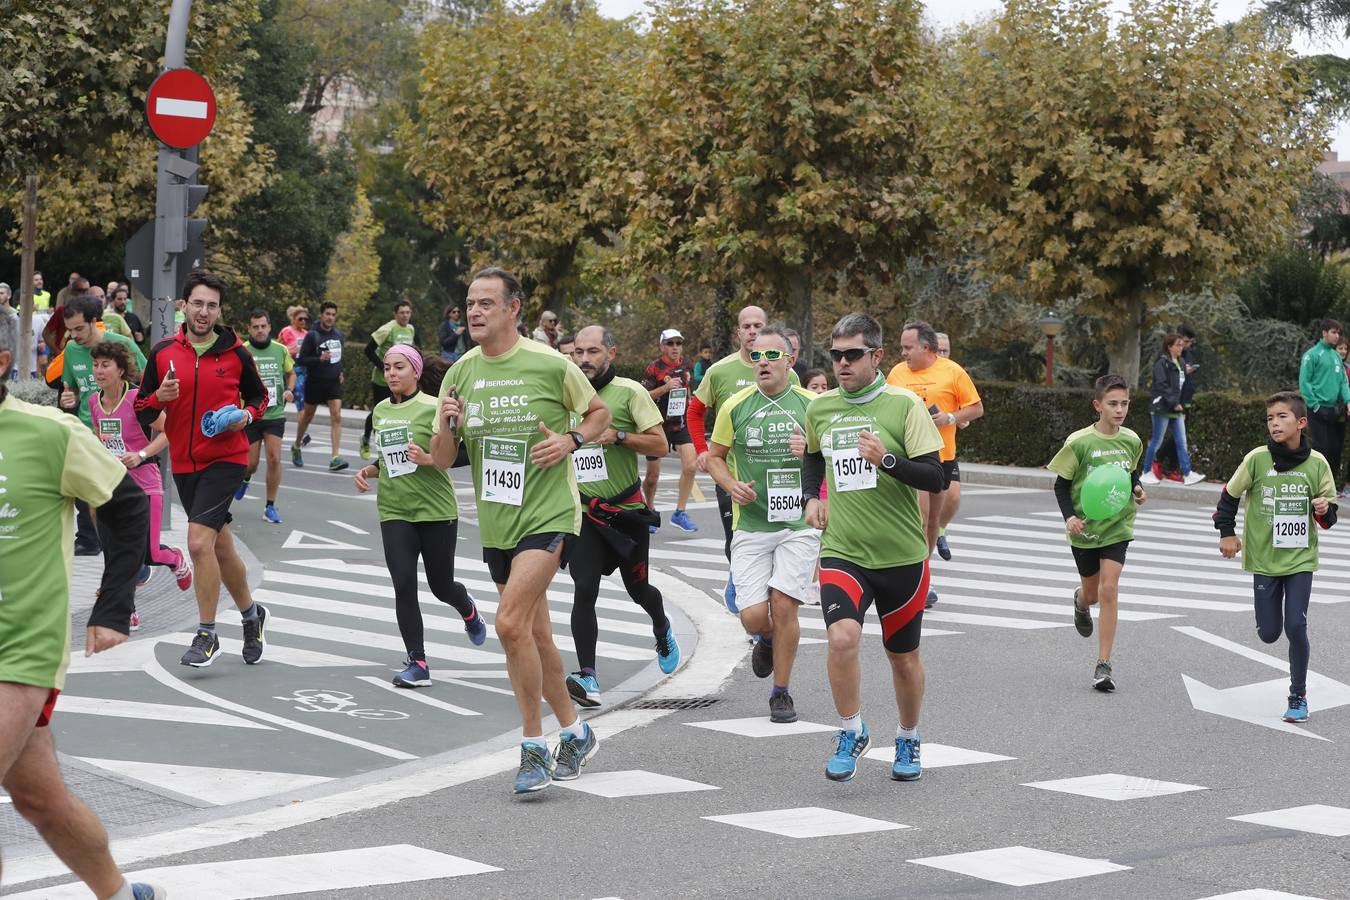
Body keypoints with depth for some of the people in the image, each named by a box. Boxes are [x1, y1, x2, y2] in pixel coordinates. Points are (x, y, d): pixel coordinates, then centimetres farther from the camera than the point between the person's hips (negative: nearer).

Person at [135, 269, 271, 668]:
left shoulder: (236, 353, -4)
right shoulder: (163, 352, 1)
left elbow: (259, 397, 10)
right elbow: (141, 407, 6)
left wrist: (246, 416, -10)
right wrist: (159, 398, -15)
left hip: (225, 458, -4)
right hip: (183, 463, 4)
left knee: (199, 541, -18)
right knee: (220, 547, 15)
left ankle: (207, 635, -8)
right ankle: (251, 614, 36)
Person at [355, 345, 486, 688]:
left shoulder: (432, 408, -9)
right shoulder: (381, 411, 9)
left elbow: (455, 455, -12)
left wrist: (429, 459, -30)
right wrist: (368, 471, 2)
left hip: (436, 509, -4)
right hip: (394, 512, 4)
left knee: (441, 586, 8)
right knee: (404, 585, -10)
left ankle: (468, 611, 45)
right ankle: (417, 663, -3)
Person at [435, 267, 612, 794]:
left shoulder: (550, 365, -9)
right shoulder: (460, 374, 4)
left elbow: (599, 413, 7)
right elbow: (442, 460, 8)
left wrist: (571, 440, -12)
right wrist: (447, 426, -13)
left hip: (548, 515, -6)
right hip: (496, 524, 6)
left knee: (511, 623, -19)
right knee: (535, 636, 14)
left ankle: (534, 747, -7)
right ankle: (575, 733, 31)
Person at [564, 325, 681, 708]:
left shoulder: (629, 392, -6)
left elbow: (660, 444, -10)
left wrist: (618, 436, -21)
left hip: (627, 510, -2)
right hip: (584, 512, 2)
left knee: (637, 587, 13)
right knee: (584, 589, -14)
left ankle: (662, 630, 48)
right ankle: (587, 678, -14)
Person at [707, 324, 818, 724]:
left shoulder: (811, 405, 0)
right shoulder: (735, 407, 1)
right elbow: (715, 456, 11)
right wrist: (731, 485, -7)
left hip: (799, 524, -1)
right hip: (750, 526, 1)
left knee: (784, 606, -10)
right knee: (753, 616, -7)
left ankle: (782, 692, 8)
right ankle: (767, 639, 32)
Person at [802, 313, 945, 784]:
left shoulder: (904, 404, -8)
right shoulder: (819, 407, 4)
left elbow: (936, 477, -12)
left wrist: (887, 460, -27)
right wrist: (811, 497, 10)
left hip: (901, 555, -1)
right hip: (842, 552, 1)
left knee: (903, 655, 12)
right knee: (842, 636, -23)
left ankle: (908, 741, 37)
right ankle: (851, 732, -2)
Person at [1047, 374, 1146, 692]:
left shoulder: (1131, 440, -2)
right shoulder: (1079, 442, -13)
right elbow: (1061, 485, -5)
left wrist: (1136, 488, -4)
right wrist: (1069, 517, -19)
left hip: (1117, 526, 1)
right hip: (1084, 526, -1)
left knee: (1109, 589, -11)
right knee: (1093, 591, 14)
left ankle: (1103, 666, -7)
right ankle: (1081, 600, 56)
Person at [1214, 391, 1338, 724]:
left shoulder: (1316, 463, -6)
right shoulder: (1257, 459, -8)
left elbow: (1328, 517, 3)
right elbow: (1229, 495, 6)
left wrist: (1324, 510, -18)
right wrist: (1227, 533, 2)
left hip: (1300, 559, -1)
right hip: (1264, 559, 1)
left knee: (1296, 627, -12)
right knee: (1268, 633, 3)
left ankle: (1298, 697, 4)